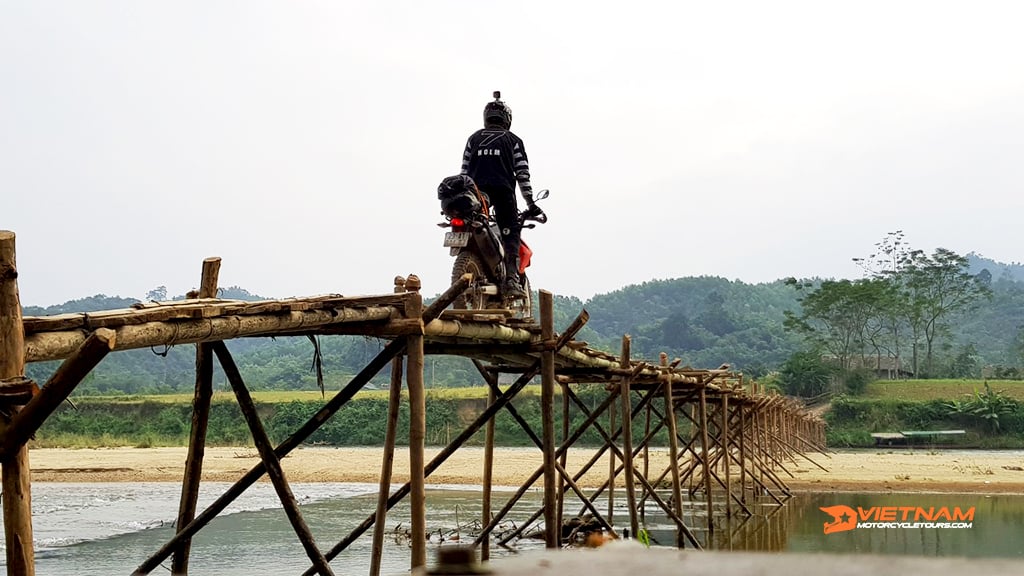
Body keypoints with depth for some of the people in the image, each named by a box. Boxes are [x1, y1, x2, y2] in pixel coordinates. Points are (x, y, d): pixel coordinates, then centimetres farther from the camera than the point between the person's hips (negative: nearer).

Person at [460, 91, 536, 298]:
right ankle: (511, 279, -21)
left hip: (476, 192, 2)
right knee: (510, 236, -4)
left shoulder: (474, 138, 19)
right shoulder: (513, 141, 13)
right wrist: (530, 203, 10)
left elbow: (464, 171, 14)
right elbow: (523, 174, 7)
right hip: (503, 191, -2)